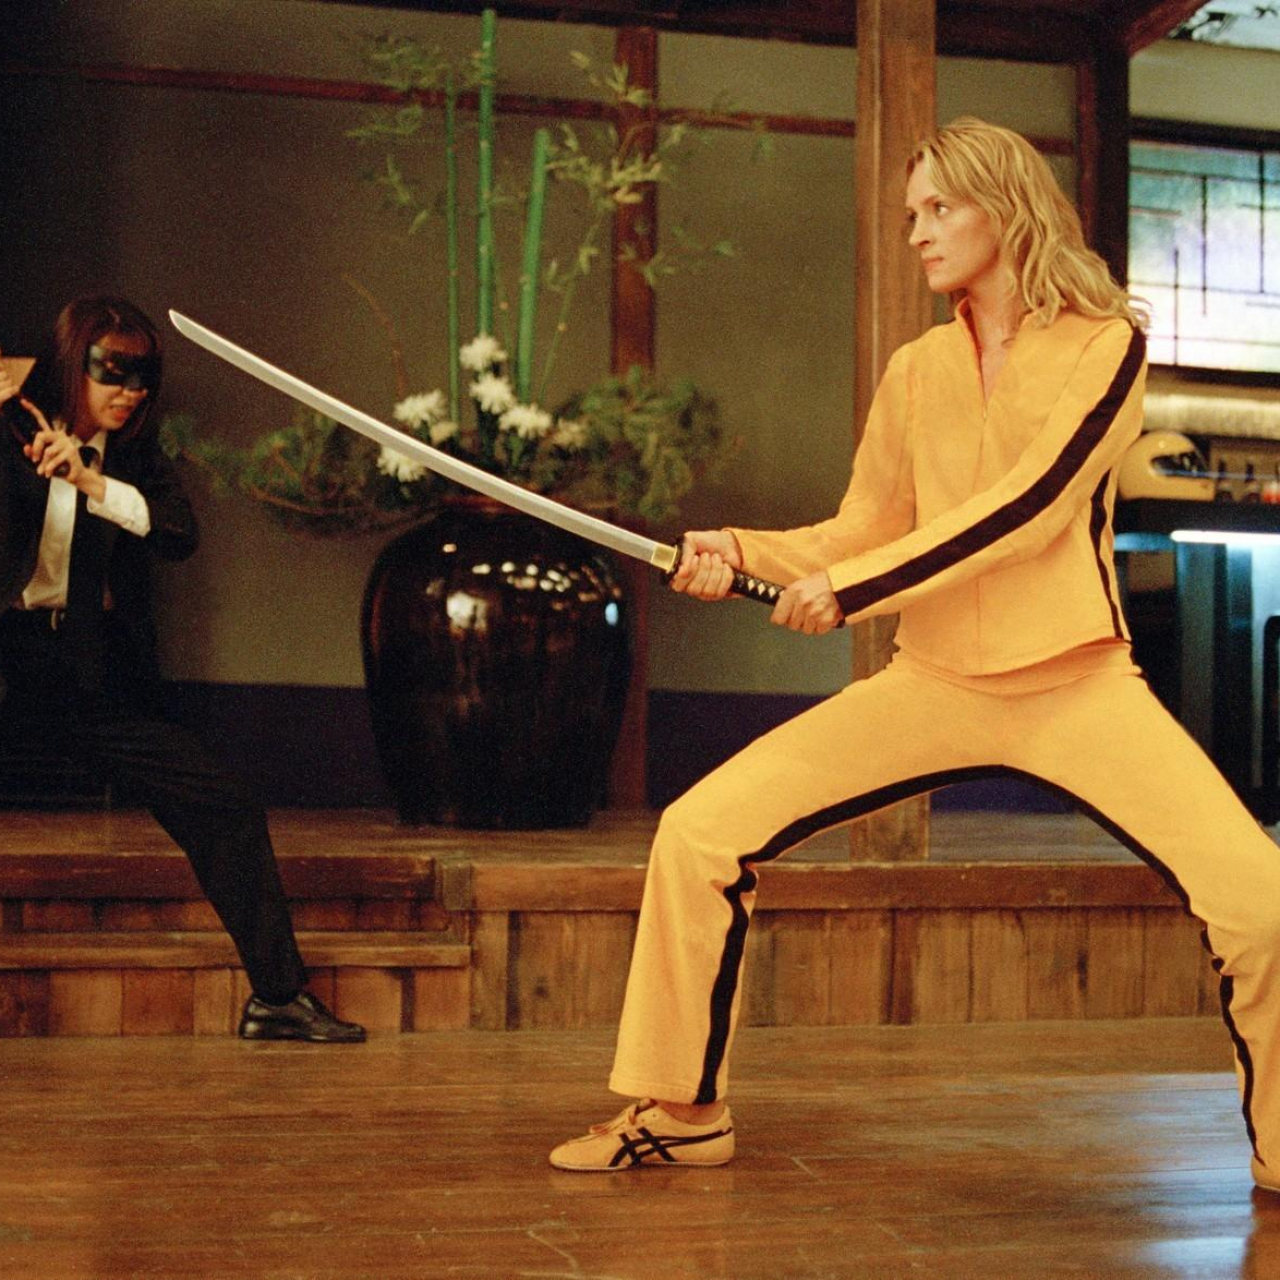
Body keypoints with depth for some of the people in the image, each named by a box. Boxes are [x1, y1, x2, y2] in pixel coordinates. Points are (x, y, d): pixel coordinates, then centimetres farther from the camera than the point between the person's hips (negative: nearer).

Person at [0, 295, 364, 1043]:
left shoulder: (133, 455, 11)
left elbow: (182, 534, -6)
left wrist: (93, 484, -18)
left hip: (89, 674, 4)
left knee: (227, 806, -2)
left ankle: (278, 995, 7)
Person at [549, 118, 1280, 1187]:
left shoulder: (1104, 345, -2)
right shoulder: (914, 372, 11)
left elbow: (1027, 506, -14)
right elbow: (861, 535, 14)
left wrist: (851, 589, -17)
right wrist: (742, 551, -4)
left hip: (1075, 685, -3)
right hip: (931, 685, 4)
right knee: (699, 835, -9)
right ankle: (682, 1111, 8)